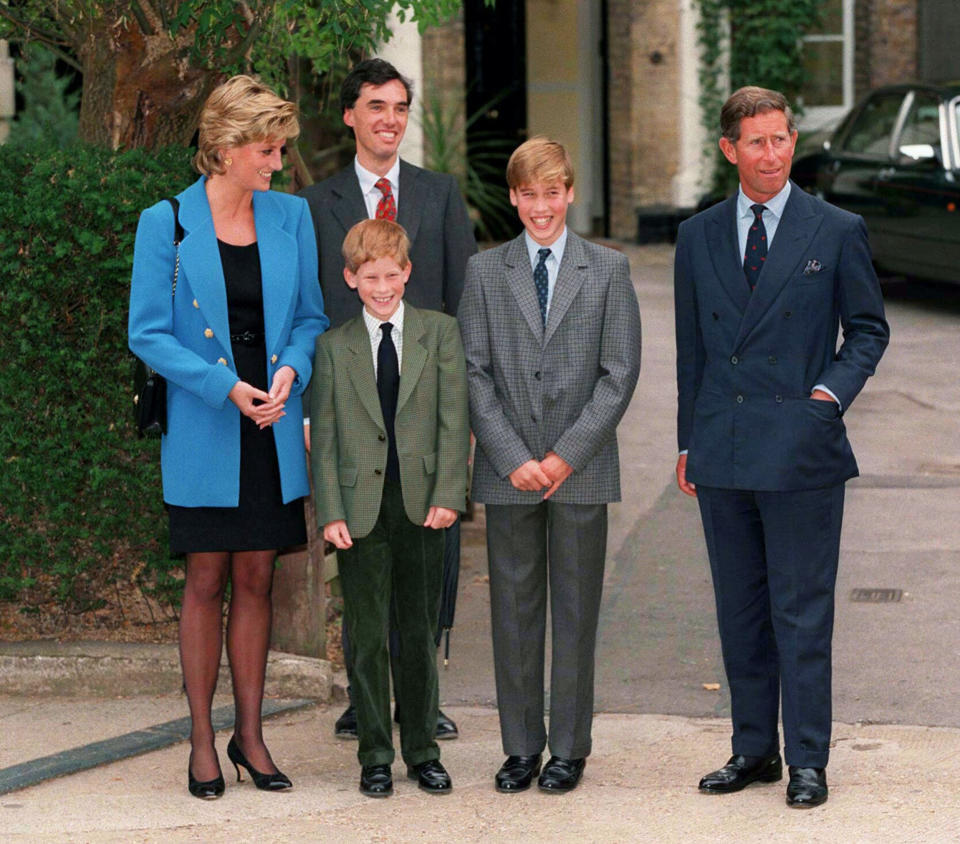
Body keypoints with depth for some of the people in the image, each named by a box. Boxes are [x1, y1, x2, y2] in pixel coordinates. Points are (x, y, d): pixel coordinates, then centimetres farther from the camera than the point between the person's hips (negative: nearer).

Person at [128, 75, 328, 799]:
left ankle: (250, 735, 17)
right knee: (207, 582, 3)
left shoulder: (291, 216, 4)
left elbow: (311, 316, 11)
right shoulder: (167, 223, -7)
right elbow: (148, 334, -6)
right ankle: (202, 740, 11)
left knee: (256, 578, 8)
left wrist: (291, 369, -9)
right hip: (204, 435, -3)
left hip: (274, 431, 3)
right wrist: (225, 387, -16)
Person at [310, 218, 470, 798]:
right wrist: (330, 512, -5)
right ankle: (376, 756, 12)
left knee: (420, 634, 8)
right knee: (369, 639, 3)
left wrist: (448, 495, -8)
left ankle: (422, 751, 18)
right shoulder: (334, 346, 5)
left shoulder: (440, 332, 5)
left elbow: (454, 420, 1)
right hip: (361, 507, 0)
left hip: (422, 504, 0)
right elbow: (324, 437, 4)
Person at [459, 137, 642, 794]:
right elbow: (474, 372, 2)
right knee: (514, 609, 4)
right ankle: (521, 747, 12)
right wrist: (513, 458, -9)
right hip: (509, 471, 1)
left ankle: (570, 749, 10)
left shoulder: (609, 270, 4)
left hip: (582, 469, -1)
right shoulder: (485, 271, 7)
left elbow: (620, 374, -2)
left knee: (576, 610, 3)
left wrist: (566, 455, -10)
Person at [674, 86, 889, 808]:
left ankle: (808, 761, 6)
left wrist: (832, 391, -10)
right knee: (740, 611, 10)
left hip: (801, 450, -4)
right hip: (722, 452, 4)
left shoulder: (837, 232, 1)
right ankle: (754, 749, 20)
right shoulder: (698, 237, 10)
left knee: (802, 612, -2)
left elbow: (868, 329, 6)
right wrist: (689, 440, 13)